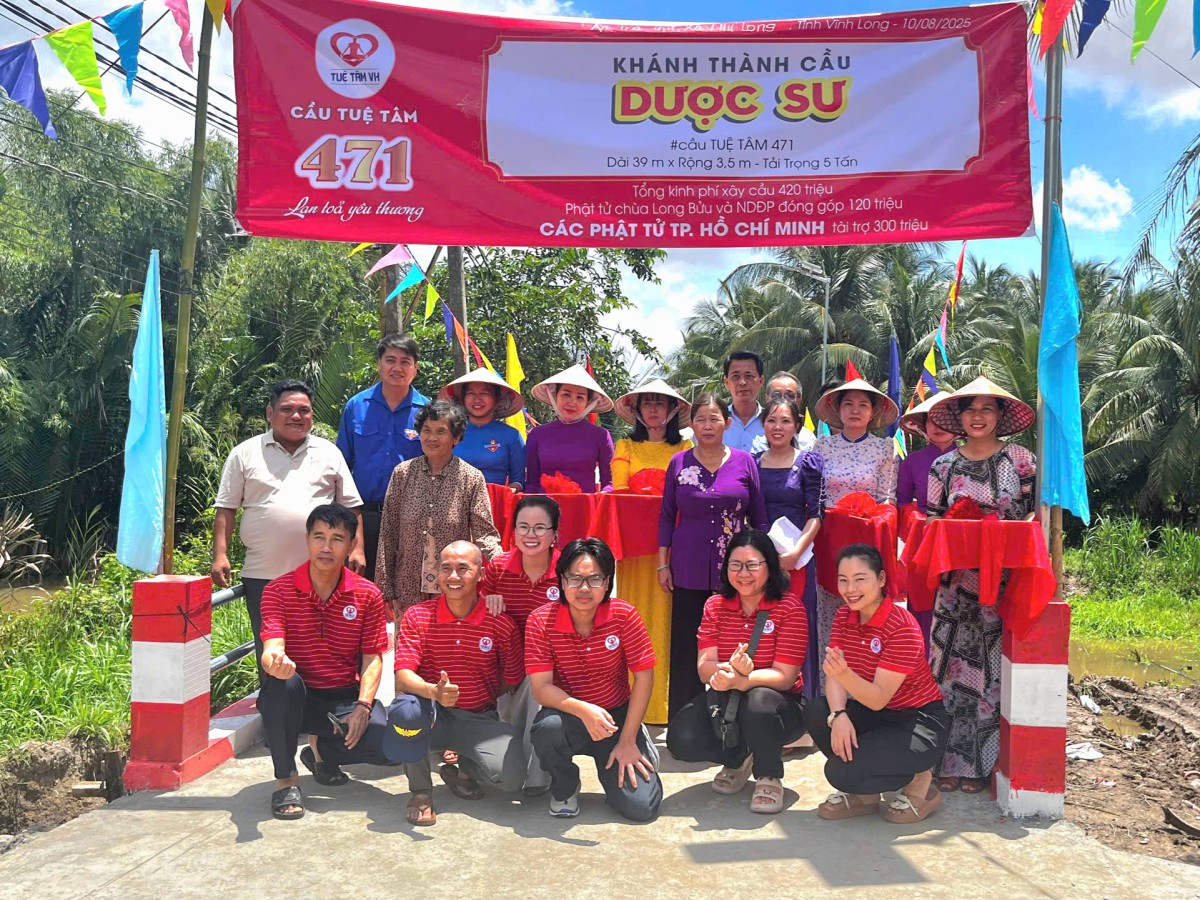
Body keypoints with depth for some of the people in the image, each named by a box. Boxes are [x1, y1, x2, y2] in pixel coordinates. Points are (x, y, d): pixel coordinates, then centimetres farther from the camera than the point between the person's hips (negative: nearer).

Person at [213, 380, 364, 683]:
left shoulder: (328, 453, 11)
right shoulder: (245, 454, 8)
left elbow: (352, 507, 11)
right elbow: (226, 509, 6)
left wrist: (357, 548, 2)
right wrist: (220, 555, -3)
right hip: (262, 575, 0)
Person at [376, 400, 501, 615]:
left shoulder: (472, 478, -3)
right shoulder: (402, 473, 2)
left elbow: (485, 534, -7)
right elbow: (388, 534, 4)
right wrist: (388, 593, 2)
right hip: (408, 592, 1)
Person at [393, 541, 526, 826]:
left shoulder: (502, 624, -7)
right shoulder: (416, 616, -6)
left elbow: (511, 682, 3)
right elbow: (402, 677, -18)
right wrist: (434, 692, -37)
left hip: (479, 720, 0)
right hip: (432, 716, 0)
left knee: (513, 775, -24)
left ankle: (463, 769, 13)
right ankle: (420, 791, -7)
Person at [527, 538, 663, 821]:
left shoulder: (624, 615, -13)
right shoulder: (540, 621, -14)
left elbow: (643, 677, -8)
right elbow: (541, 688, -17)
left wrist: (628, 741, -10)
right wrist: (583, 710, -35)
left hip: (617, 715, 1)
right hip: (568, 715, -1)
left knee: (641, 807, -13)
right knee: (548, 727, -37)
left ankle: (638, 745, 22)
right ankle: (564, 788, -2)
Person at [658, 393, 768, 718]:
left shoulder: (745, 462, 3)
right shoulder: (678, 463, 5)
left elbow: (759, 517, 7)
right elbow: (667, 516, 9)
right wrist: (663, 564, 4)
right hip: (689, 569, 0)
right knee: (685, 649, 3)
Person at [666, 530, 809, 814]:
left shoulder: (790, 608, -11)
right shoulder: (715, 606, 1)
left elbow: (784, 677, -18)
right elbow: (705, 668, -9)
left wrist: (740, 681, -36)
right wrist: (729, 670, -34)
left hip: (777, 701, -4)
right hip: (724, 701, 4)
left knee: (759, 706, -40)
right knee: (680, 738, -23)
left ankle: (769, 777, -6)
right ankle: (738, 759, 12)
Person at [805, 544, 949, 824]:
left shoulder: (902, 627, -23)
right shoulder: (844, 617, -2)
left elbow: (879, 699, -26)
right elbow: (833, 676, -8)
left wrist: (844, 673, -45)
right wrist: (838, 714, -28)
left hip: (920, 722, -7)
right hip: (876, 715, 7)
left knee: (841, 771, -24)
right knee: (816, 713, -20)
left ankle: (920, 782, 5)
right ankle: (863, 794, 3)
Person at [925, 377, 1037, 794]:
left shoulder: (1021, 460, 4)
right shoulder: (944, 466, 8)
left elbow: (1036, 512, 6)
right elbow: (931, 520, 11)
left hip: (1006, 583, -1)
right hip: (957, 583, 1)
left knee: (997, 670, 1)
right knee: (953, 665, 1)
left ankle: (984, 763, 13)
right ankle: (950, 760, 11)